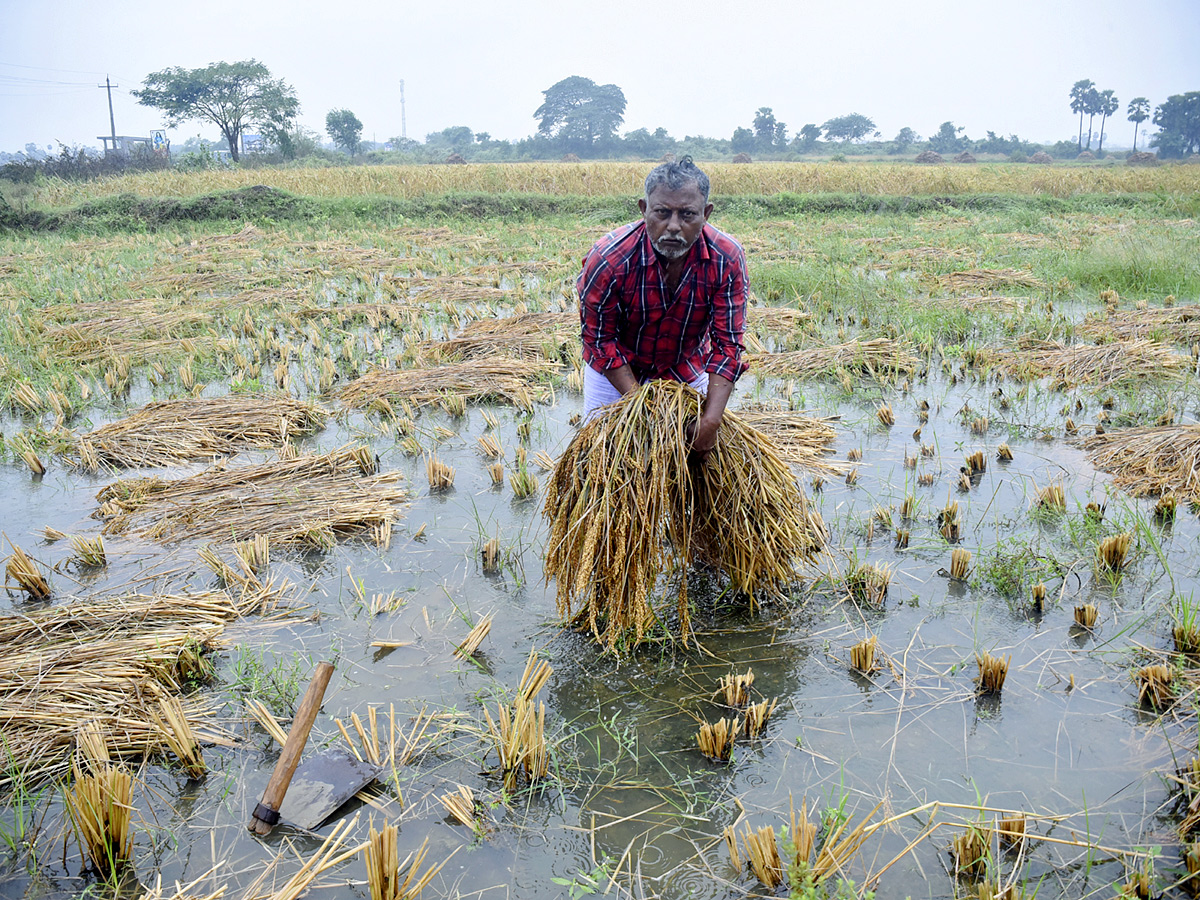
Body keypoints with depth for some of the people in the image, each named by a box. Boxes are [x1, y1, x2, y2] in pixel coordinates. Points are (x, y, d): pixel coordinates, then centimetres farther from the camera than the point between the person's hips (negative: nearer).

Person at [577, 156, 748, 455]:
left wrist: (711, 420, -30)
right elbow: (600, 339, -20)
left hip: (686, 370, 2)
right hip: (615, 373, -2)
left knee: (696, 449, 10)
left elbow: (727, 344, -21)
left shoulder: (727, 258, -26)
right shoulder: (608, 259, -32)